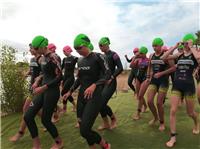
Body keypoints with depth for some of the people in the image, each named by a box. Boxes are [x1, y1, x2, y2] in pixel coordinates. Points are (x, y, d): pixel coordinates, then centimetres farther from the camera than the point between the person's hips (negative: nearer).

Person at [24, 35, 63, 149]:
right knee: (28, 116, 6)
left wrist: (43, 88, -19)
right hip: (43, 91, 9)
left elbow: (59, 77, -20)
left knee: (45, 120, 3)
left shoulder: (52, 57, -16)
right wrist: (37, 82, 8)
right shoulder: (43, 58, 10)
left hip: (52, 92, -9)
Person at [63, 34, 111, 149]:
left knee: (84, 130, -11)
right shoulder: (80, 61, 11)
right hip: (82, 95, 7)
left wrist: (94, 85, -27)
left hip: (94, 96, -7)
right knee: (83, 128, 9)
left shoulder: (97, 57, -8)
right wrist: (70, 92, 20)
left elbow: (108, 74, -13)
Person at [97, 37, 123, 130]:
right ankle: (106, 124, 22)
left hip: (110, 83, -7)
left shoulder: (113, 54, -7)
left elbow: (120, 68, -14)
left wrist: (111, 78, -19)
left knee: (102, 103, -12)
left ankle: (113, 118, 16)